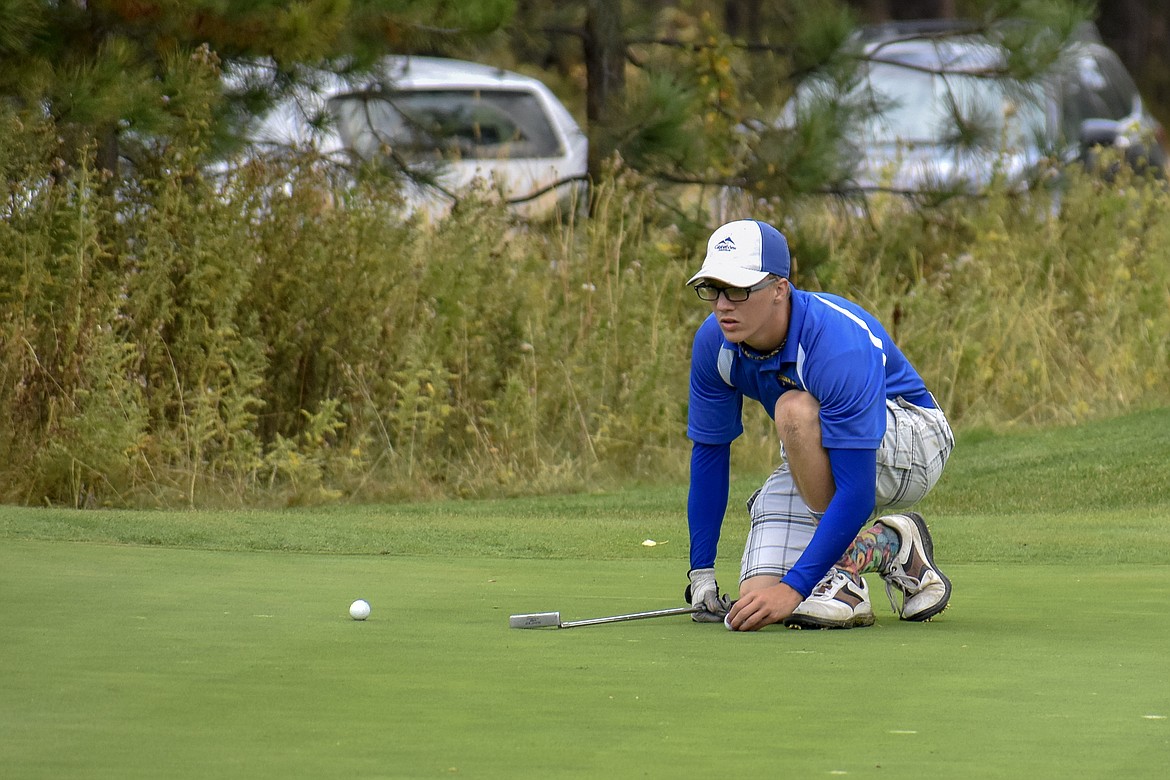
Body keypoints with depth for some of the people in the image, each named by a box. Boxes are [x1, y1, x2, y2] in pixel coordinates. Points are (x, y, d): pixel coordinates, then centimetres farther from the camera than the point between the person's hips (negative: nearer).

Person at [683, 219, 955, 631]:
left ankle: (844, 570, -20)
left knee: (795, 409, -37)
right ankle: (887, 545, 12)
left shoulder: (839, 345, -36)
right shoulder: (714, 342, -16)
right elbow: (709, 451, -2)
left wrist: (794, 586, -41)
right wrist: (701, 575, -2)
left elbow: (857, 492, -37)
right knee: (758, 596, -15)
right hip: (817, 462, 6)